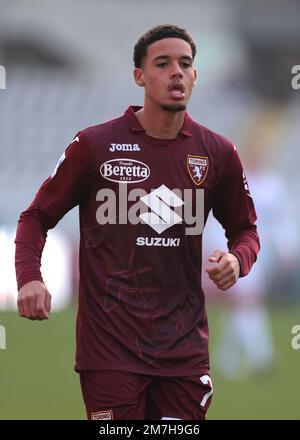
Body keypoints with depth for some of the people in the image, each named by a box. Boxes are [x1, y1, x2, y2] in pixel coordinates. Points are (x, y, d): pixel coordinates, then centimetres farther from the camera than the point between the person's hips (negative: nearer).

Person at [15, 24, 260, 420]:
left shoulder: (217, 153, 6)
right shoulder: (94, 145, -1)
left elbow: (244, 228, 18)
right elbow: (37, 216, 5)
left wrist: (237, 259, -6)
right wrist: (29, 278, -13)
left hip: (184, 349, 3)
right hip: (109, 343, -3)